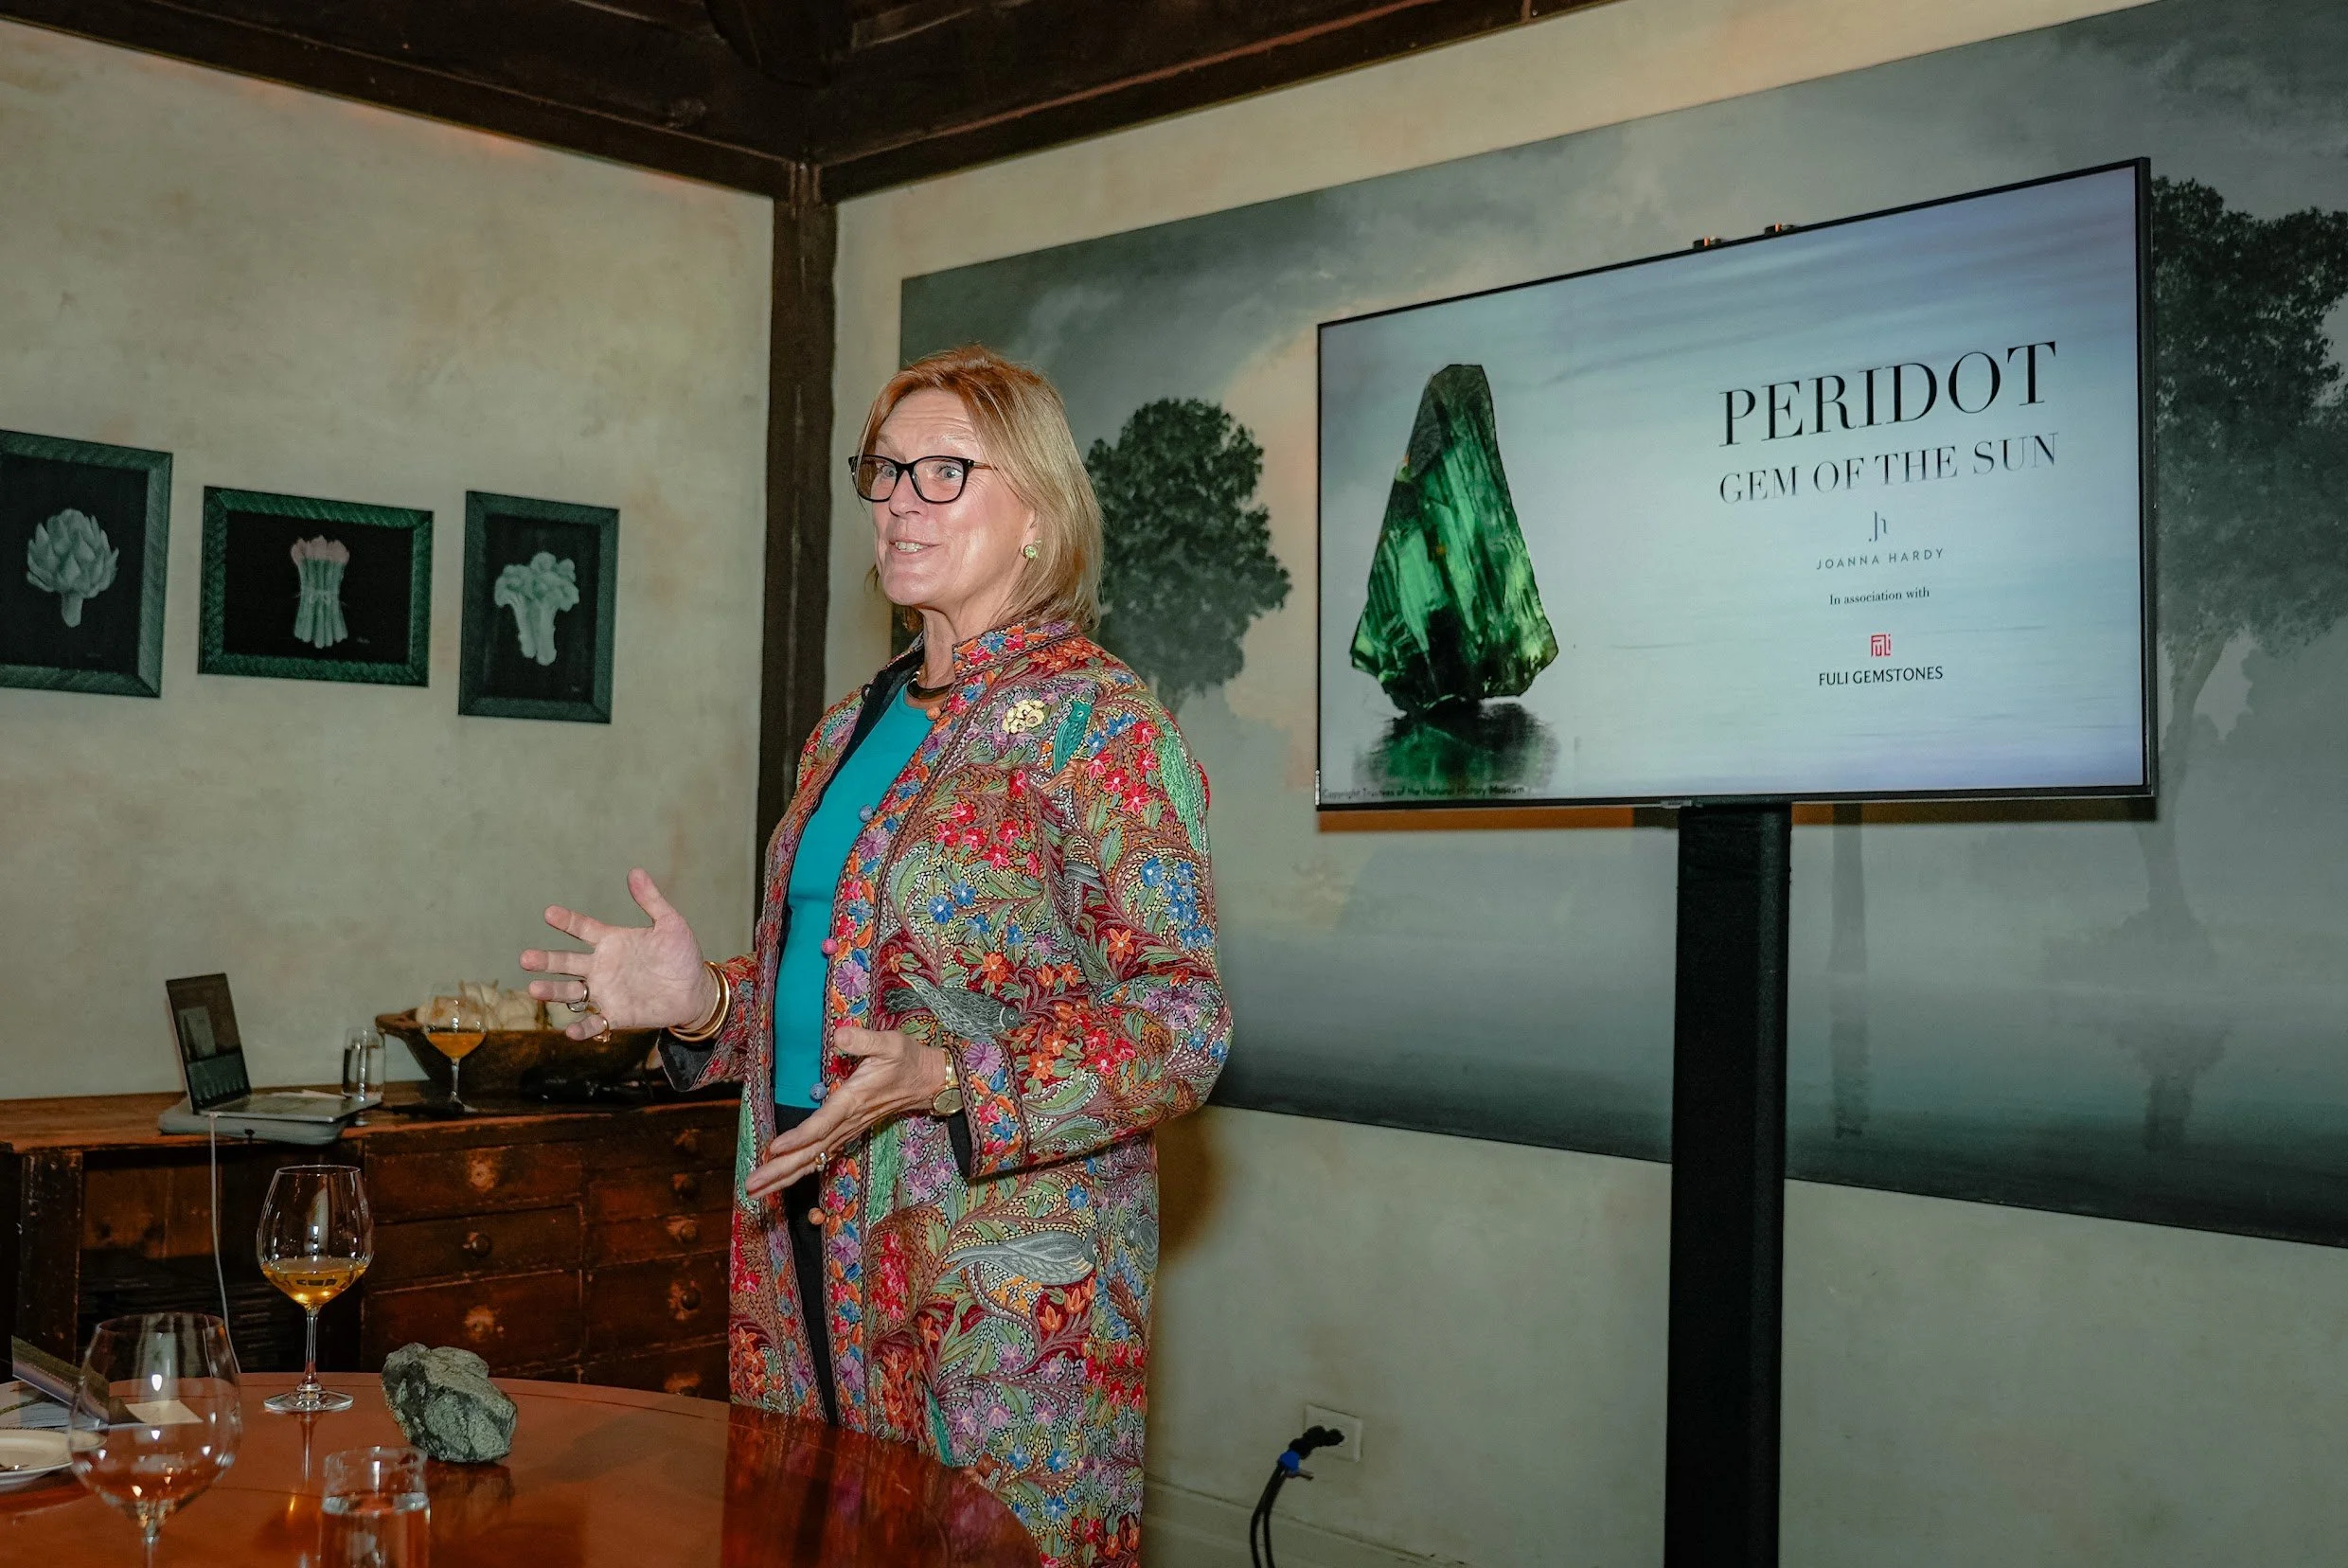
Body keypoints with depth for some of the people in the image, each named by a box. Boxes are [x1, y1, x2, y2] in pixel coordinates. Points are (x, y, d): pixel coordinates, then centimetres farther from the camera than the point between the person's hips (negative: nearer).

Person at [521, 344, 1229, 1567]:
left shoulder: (1099, 721, -10)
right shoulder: (849, 729, 13)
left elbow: (1182, 1027, -15)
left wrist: (945, 1080, -26)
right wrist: (705, 1003, 2)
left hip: (1005, 1272, -7)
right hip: (809, 1251, 7)